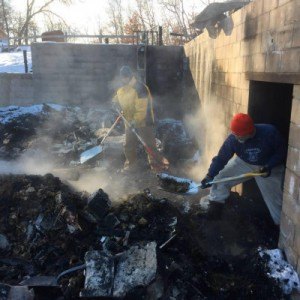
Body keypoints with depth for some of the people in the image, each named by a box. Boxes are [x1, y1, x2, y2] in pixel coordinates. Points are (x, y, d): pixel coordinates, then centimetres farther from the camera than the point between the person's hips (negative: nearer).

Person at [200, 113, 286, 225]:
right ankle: (216, 201, 21)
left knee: (275, 197, 4)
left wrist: (269, 167, -34)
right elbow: (221, 158, -20)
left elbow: (281, 153, -20)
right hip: (243, 163, 2)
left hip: (269, 166, -2)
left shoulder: (270, 132, -34)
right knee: (220, 176, -4)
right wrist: (210, 175, -27)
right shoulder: (233, 139, -28)